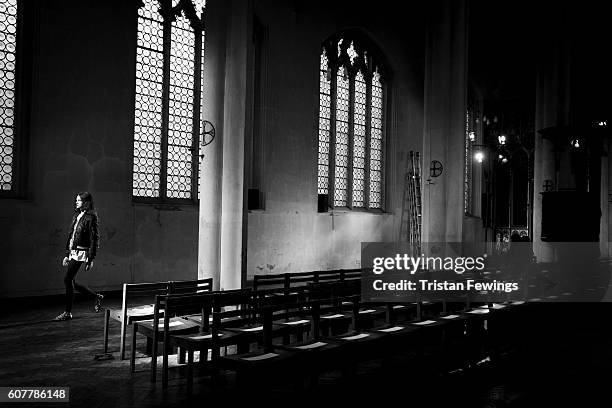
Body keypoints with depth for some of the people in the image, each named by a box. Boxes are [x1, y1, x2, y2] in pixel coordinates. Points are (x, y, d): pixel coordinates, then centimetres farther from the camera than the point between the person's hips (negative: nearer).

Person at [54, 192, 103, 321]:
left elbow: (94, 239, -11)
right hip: (73, 252, 9)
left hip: (81, 253, -9)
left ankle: (68, 313, 0)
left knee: (68, 280, -10)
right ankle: (97, 297, 25)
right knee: (71, 282, 9)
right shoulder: (77, 216, 15)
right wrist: (67, 255, 17)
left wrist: (90, 259, -14)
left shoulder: (90, 217, -9)